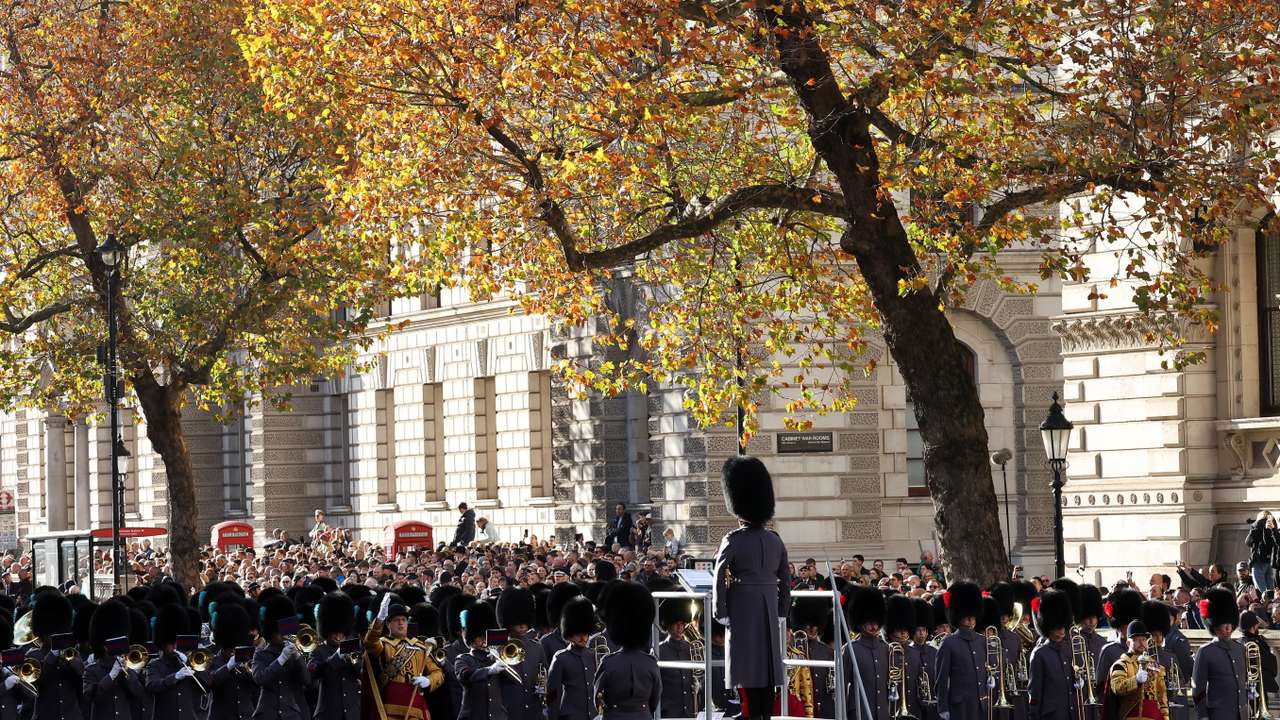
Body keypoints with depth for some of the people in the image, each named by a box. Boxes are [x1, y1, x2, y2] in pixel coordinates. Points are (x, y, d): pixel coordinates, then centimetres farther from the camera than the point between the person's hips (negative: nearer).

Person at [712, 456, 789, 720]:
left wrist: (721, 613, -6)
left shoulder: (732, 541, -10)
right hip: (769, 610, 5)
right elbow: (785, 580, 10)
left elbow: (719, 579, -13)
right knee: (768, 663, 10)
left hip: (742, 610, -5)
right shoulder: (775, 541, 6)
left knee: (746, 668, -2)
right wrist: (782, 613, 17)